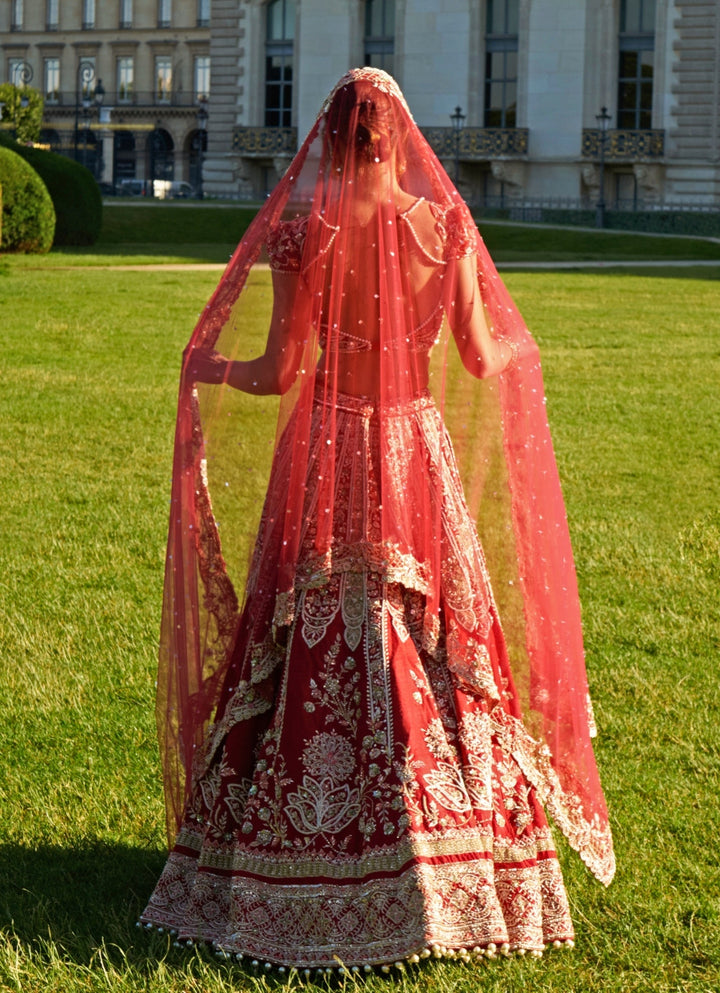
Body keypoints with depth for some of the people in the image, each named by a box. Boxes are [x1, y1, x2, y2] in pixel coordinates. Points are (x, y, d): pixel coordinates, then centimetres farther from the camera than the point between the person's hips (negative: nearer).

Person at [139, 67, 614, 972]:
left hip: (327, 456, -2)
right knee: (436, 654, 8)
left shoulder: (304, 233, -9)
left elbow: (279, 372, -9)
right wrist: (516, 347, 25)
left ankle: (299, 886, 6)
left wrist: (206, 369, 11)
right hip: (419, 454, 2)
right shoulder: (443, 225, -2)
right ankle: (443, 871, 11)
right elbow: (482, 359, 2)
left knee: (313, 656, 3)